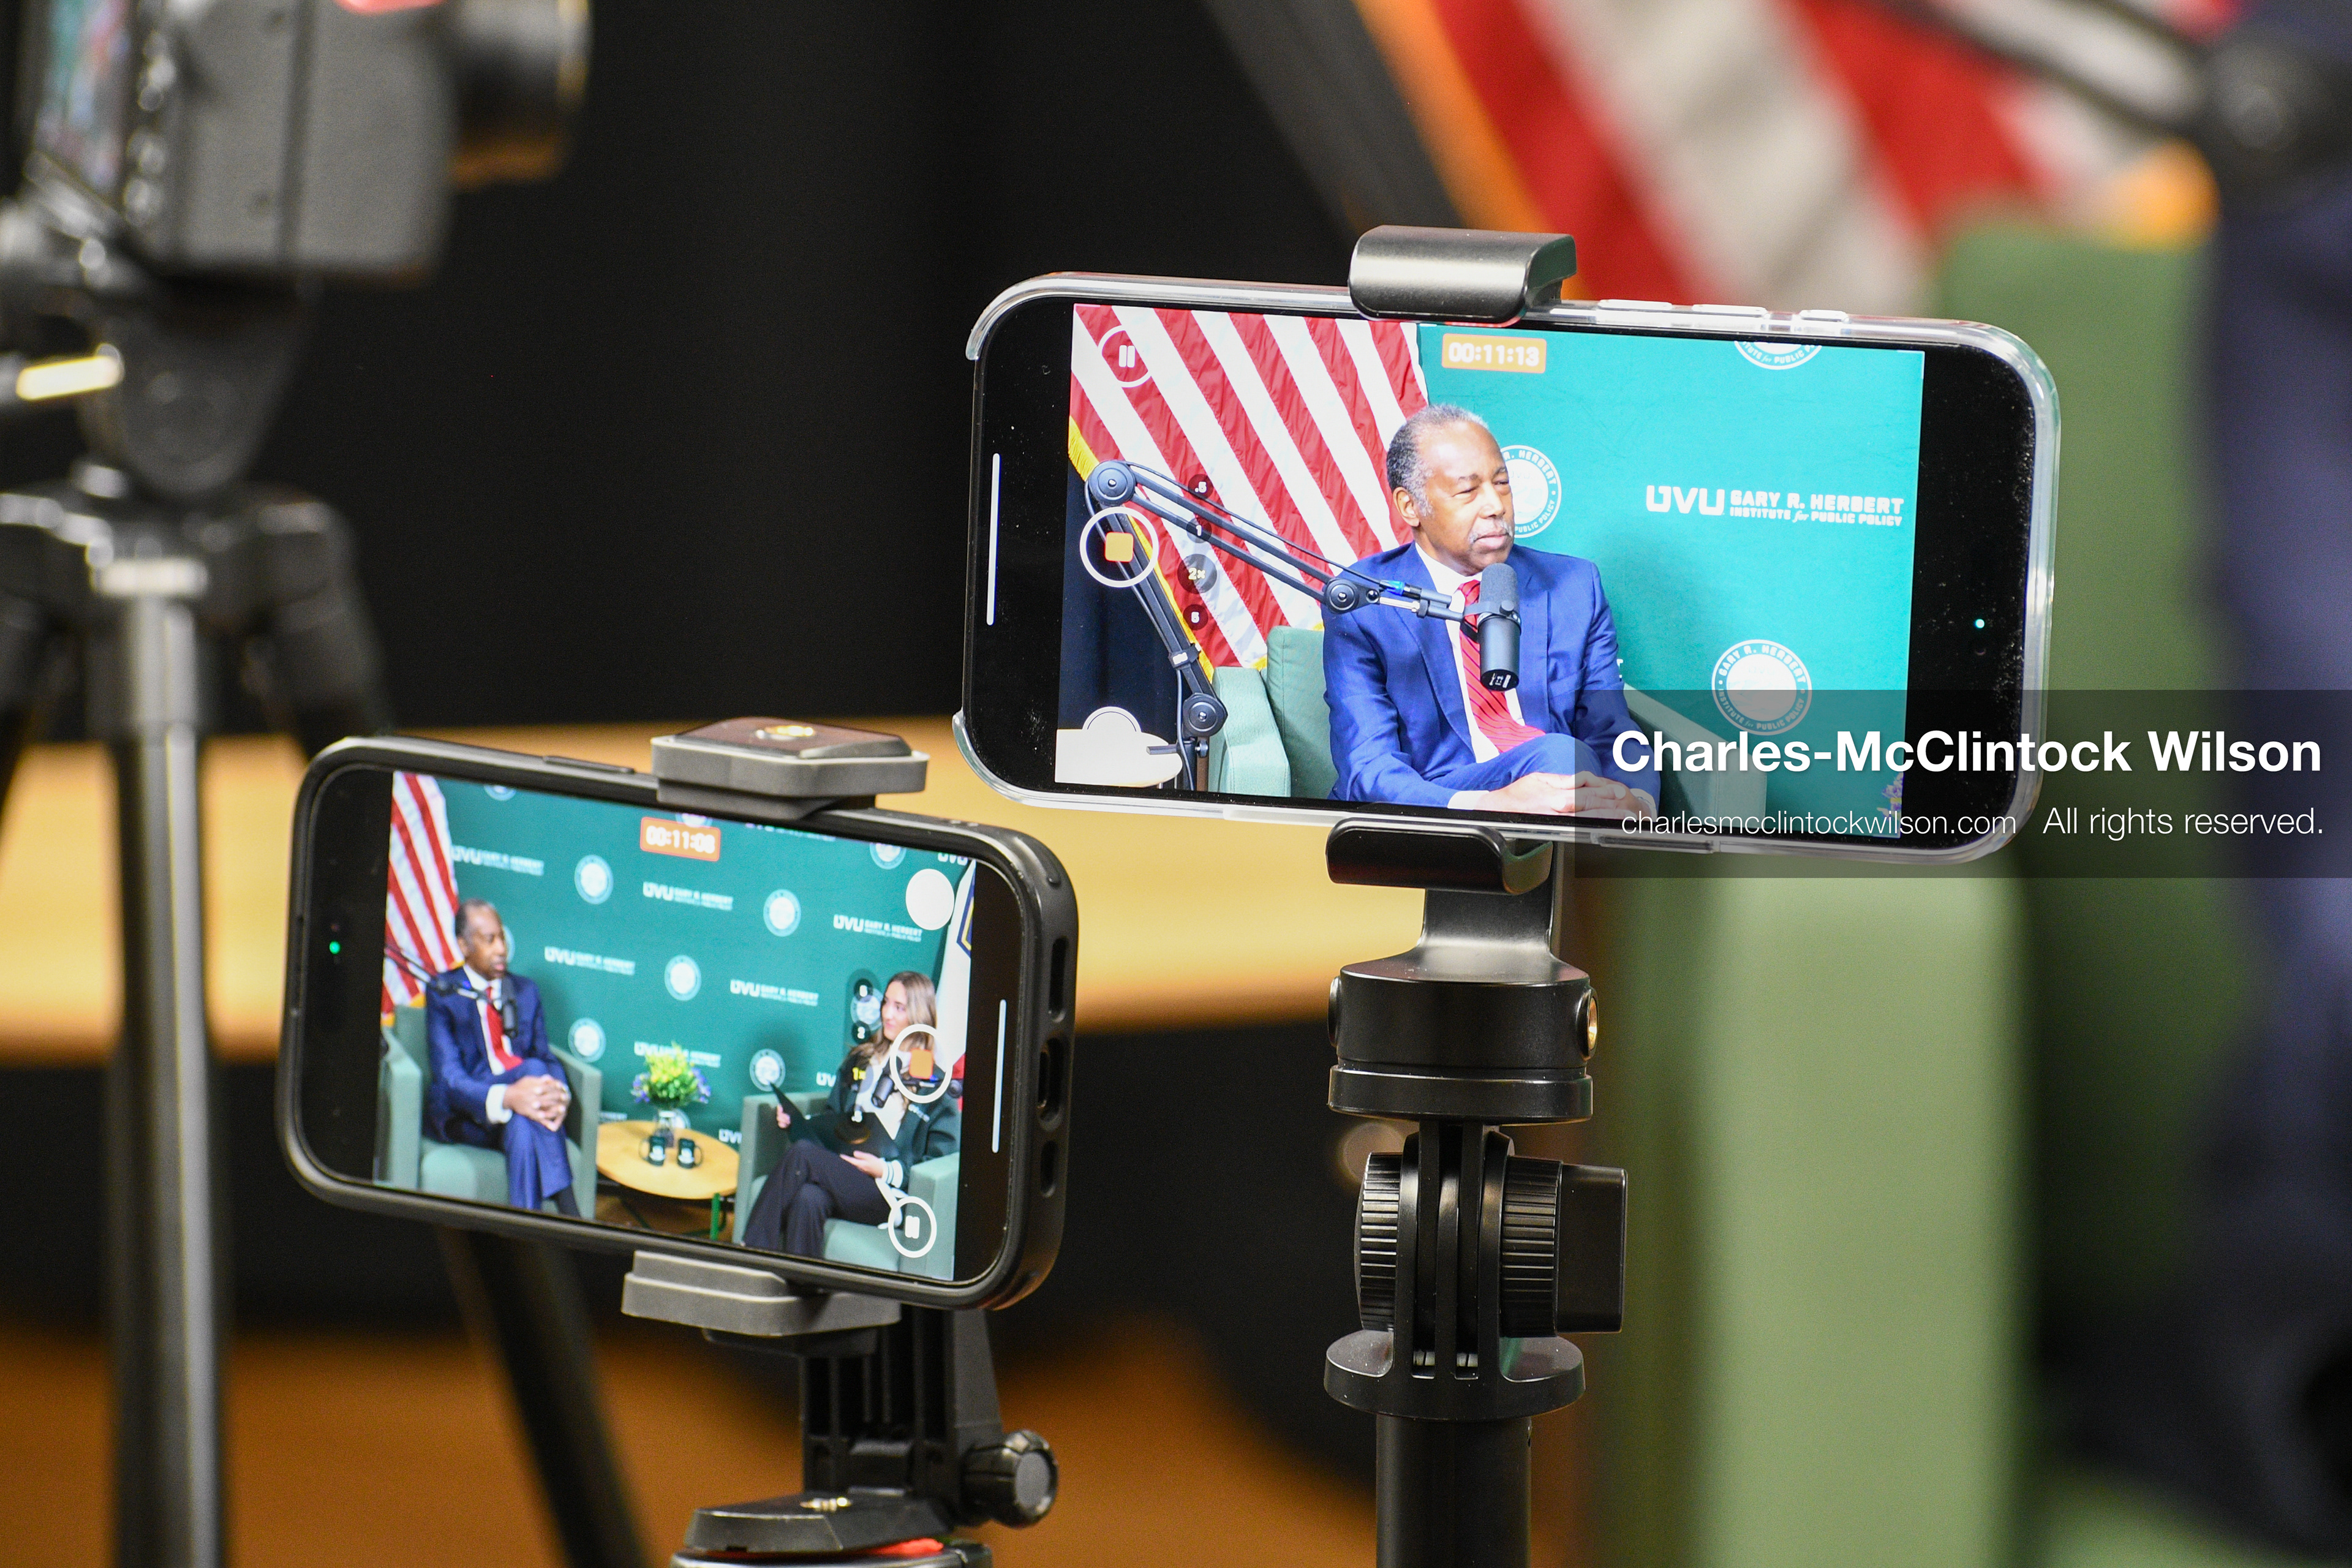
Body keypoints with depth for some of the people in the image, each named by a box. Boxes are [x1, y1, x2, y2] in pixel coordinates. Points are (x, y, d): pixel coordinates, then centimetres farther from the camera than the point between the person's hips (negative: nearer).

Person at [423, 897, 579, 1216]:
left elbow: (547, 1057, 11)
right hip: (462, 1114, -4)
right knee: (533, 1069, -34)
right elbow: (450, 1078, -13)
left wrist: (560, 1094, -16)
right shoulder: (443, 994, 0)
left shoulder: (525, 992, 17)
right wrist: (506, 1099, -33)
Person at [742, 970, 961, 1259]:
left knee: (803, 1152, -30)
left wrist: (888, 1171, -13)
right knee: (808, 1199, -34)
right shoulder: (860, 1061, 22)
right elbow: (833, 1123, 28)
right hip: (839, 1176, 5)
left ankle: (753, 1249, -31)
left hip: (890, 1197, -5)